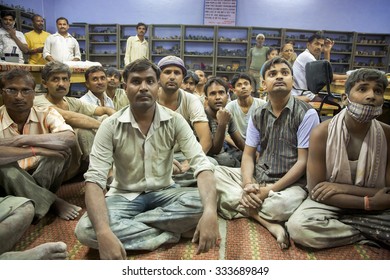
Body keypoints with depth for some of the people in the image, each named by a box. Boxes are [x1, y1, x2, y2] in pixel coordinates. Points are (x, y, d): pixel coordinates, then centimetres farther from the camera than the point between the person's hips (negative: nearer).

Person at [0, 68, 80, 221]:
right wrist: (37, 150, -34)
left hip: (44, 177, 1)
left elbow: (69, 138, -32)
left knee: (60, 148, -23)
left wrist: (22, 140, -33)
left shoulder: (46, 114, -9)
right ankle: (53, 201, -17)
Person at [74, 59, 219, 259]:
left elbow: (202, 164, -20)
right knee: (86, 229, -29)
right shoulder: (110, 126, -13)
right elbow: (94, 179, -20)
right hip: (124, 196, 0)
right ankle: (171, 233, -20)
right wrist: (104, 232, -38)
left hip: (163, 193, 1)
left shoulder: (174, 121, -11)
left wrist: (210, 212, -39)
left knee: (201, 202, -29)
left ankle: (127, 225, -18)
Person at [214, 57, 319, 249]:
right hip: (257, 177, 6)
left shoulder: (307, 114, -8)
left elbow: (303, 161, -12)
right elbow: (248, 155, 4)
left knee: (282, 204, -40)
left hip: (290, 182, -5)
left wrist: (270, 190, -19)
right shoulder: (257, 115, 7)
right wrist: (247, 184, -16)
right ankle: (268, 223, -23)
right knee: (212, 173, -15)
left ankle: (242, 206, -9)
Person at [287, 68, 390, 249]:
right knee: (298, 226, -31)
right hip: (330, 202, 0)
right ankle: (373, 235, -9)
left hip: (375, 208, 1)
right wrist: (370, 203, -18)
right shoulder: (322, 133, -15)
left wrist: (343, 188, -19)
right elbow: (316, 191, -14)